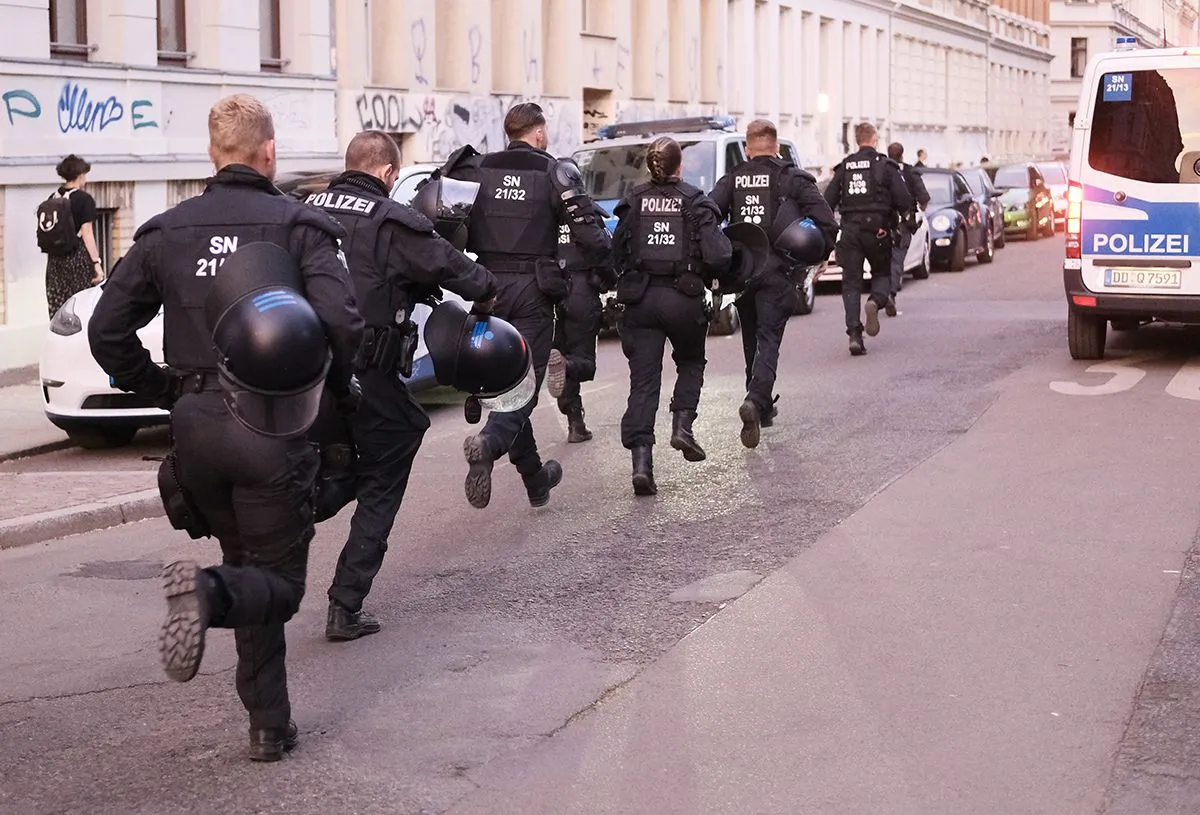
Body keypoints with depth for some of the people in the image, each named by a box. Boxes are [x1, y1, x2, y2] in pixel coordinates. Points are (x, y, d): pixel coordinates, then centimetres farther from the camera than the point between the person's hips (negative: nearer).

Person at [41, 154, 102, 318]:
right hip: (79, 258, -6)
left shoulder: (53, 199, 10)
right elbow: (86, 233, -12)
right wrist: (97, 262, -12)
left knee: (58, 311, 5)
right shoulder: (84, 199, -6)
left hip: (56, 259, 6)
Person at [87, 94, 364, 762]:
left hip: (194, 425, 5)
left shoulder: (167, 231, 7)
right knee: (278, 580, 7)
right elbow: (343, 321, -18)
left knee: (250, 569, 19)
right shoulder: (297, 224, -5)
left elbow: (108, 331, 6)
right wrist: (338, 387, 0)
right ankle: (208, 591, -27)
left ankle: (270, 724, 16)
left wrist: (163, 390, 16)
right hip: (270, 425, -4)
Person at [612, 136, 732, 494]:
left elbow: (616, 252, 2)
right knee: (690, 363, 26)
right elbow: (718, 256, -11)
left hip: (640, 300, 1)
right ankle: (682, 425, 6)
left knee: (643, 380, 2)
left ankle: (641, 462, -9)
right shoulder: (696, 202, -4)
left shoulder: (633, 201, 2)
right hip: (684, 298, -1)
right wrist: (705, 273, 9)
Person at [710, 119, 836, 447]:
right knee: (768, 340, -4)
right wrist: (822, 254, 5)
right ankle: (756, 401, -27)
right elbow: (825, 219, -8)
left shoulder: (732, 179, 7)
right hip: (777, 270, -3)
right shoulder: (792, 178, 1)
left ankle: (762, 407, 26)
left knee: (752, 339, 18)